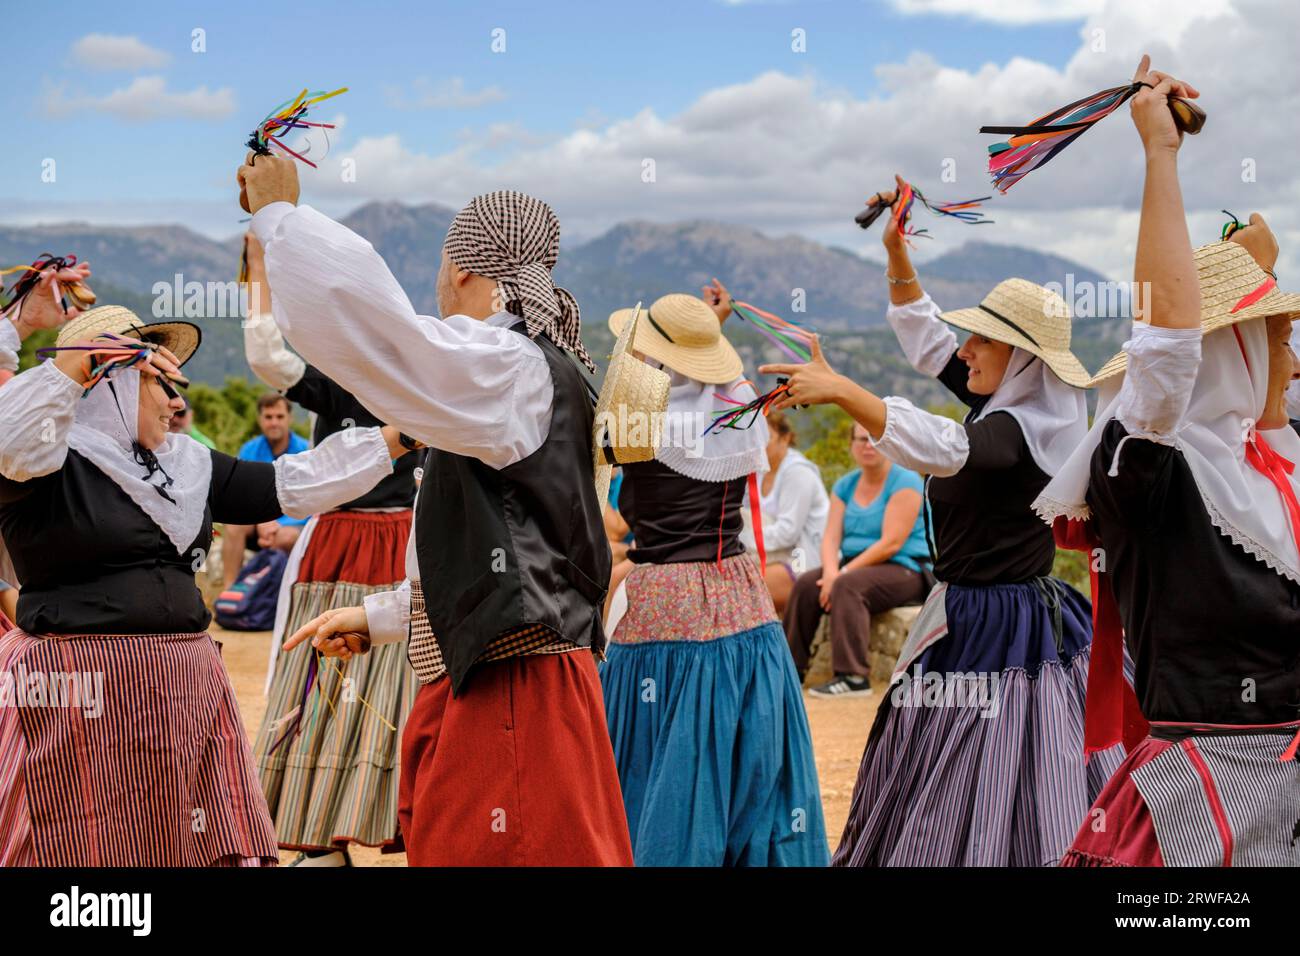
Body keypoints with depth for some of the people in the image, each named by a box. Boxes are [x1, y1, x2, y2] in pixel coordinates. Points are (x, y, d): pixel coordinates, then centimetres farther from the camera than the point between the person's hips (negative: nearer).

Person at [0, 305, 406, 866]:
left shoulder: (186, 463, 15)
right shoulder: (47, 463, -6)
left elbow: (291, 485, 15)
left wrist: (396, 440, 12)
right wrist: (79, 363, -27)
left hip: (184, 688, 7)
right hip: (77, 691, -7)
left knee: (202, 845, 6)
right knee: (85, 850, -2)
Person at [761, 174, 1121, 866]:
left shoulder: (1025, 426, -20)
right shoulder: (1004, 401, 7)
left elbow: (940, 447, -38)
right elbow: (926, 341, 17)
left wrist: (839, 389, -40)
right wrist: (897, 253, 10)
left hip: (1002, 629, -10)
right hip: (969, 616, 10)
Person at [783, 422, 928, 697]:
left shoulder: (905, 483, -9)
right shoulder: (845, 486, 12)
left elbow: (891, 543, -18)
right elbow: (831, 537, 3)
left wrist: (843, 573, -21)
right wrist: (831, 571, -19)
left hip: (905, 570, -7)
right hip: (857, 566, 7)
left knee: (847, 586, -34)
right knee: (806, 583, -19)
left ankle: (854, 676, -37)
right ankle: (792, 668, -14)